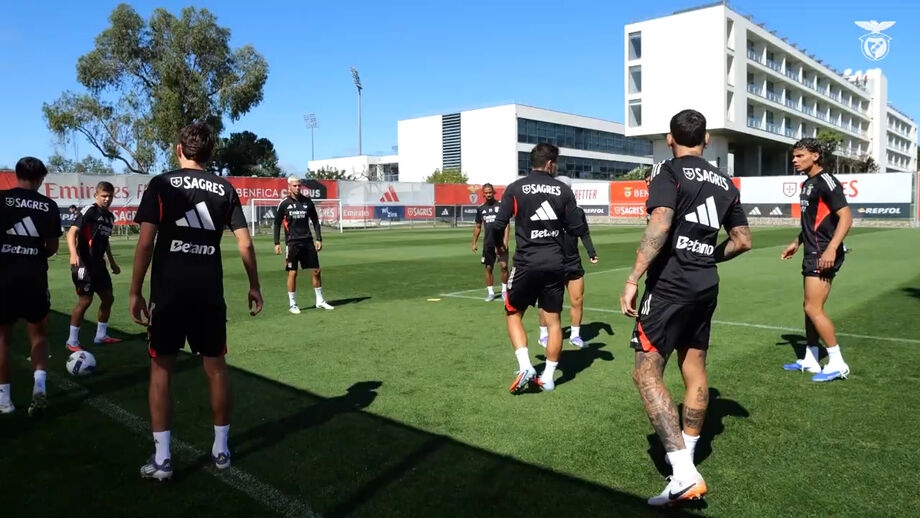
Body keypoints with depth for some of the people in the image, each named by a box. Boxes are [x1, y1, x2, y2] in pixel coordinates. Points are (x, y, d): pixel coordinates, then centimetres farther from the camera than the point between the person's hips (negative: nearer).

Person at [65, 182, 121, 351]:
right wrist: (73, 254, -35)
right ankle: (72, 341, 5)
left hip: (99, 263, 9)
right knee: (85, 301, -8)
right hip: (84, 264, -8)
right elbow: (72, 232, -20)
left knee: (108, 298, 12)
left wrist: (112, 262, 27)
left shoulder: (110, 216, 14)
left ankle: (101, 336, 26)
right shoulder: (89, 211, -10)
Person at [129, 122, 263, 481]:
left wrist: (135, 292, -2)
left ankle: (161, 459, 9)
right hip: (209, 293, 2)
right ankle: (221, 449, 21)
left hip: (168, 293, -2)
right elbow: (245, 244, 1)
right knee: (215, 367, 11)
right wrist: (254, 286, 11)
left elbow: (146, 243, -9)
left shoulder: (161, 185, -2)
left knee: (161, 369, 8)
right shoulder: (224, 189, 4)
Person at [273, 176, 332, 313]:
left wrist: (319, 239, 5)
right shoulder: (284, 203, -1)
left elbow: (315, 221, 12)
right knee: (292, 273, -2)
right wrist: (277, 243, -3)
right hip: (292, 243, -3)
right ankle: (292, 304, 10)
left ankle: (320, 301, 16)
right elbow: (277, 224, 3)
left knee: (316, 270, 3)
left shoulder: (308, 202, 6)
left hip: (308, 241, 3)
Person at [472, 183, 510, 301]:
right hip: (487, 243, 4)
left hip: (500, 242, -4)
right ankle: (490, 292, 15)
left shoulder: (501, 206, -2)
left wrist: (505, 239, -15)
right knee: (488, 268, 6)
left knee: (504, 265, -10)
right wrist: (474, 243, 13)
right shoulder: (480, 209, 10)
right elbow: (477, 227, 17)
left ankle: (504, 290, 7)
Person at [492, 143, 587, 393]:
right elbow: (577, 229, 2)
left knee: (512, 315, 15)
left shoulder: (515, 188, -3)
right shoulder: (563, 190, 1)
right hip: (555, 263, 2)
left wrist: (500, 246, 15)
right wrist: (583, 226, 26)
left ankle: (525, 366, -1)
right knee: (553, 320, 12)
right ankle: (548, 377, 18)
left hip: (526, 263, -1)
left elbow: (498, 226, -6)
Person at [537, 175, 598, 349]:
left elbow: (585, 234, 12)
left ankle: (575, 335, 21)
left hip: (574, 263, 4)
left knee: (578, 300, 5)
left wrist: (591, 253, -1)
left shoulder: (578, 212, 4)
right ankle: (544, 334, 19)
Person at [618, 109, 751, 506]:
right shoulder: (724, 183, 13)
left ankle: (684, 475, -12)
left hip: (669, 285, -7)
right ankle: (686, 464, 31)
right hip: (706, 287, 8)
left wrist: (633, 279, -24)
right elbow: (743, 240, 16)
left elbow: (660, 223, -24)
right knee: (695, 372, 16)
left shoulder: (669, 172, -7)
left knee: (646, 374, -5)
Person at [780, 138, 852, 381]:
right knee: (811, 307, 13)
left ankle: (837, 364, 2)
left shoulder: (826, 182, -13)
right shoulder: (807, 184, 15)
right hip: (812, 253, 10)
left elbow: (845, 217, -21)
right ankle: (810, 360, 23)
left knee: (814, 308, -9)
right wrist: (797, 243, 27)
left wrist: (831, 249, -28)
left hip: (824, 254, -10)